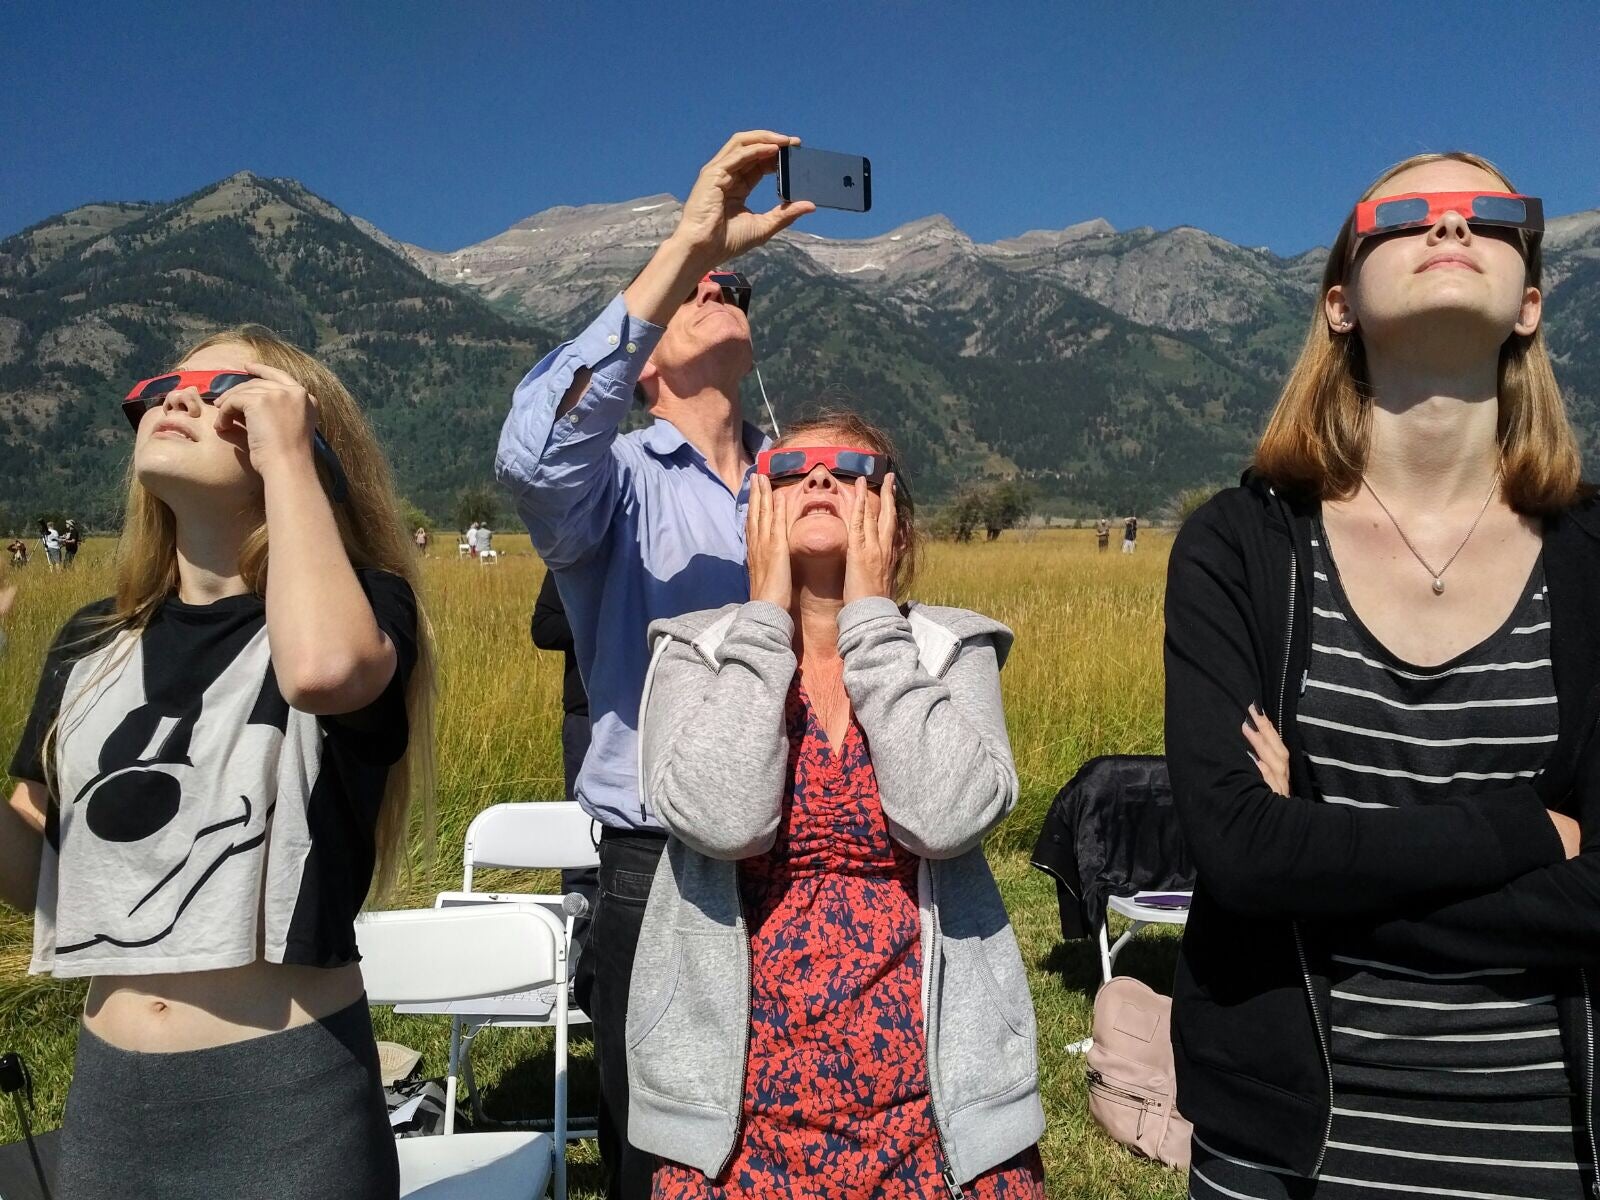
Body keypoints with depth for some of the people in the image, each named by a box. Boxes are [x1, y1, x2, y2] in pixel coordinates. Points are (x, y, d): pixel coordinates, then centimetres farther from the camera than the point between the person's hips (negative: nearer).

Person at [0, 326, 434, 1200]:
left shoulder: (362, 607, -9)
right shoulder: (91, 645, 6)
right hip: (107, 1090, 5)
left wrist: (283, 454, -22)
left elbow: (322, 668, -35)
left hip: (289, 1092, -5)